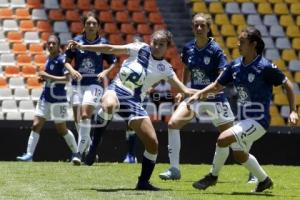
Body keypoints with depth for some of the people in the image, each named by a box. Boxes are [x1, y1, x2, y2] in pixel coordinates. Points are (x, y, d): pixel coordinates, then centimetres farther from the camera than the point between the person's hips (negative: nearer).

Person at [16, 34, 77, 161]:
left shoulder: (61, 60, -14)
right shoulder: (49, 58, 10)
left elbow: (66, 78, -23)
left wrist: (48, 76, -24)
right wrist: (43, 78, 4)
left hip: (58, 99, -7)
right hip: (45, 97, 7)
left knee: (62, 129, 3)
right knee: (36, 125, -3)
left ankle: (76, 153, 21)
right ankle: (29, 154, -4)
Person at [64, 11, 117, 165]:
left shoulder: (103, 43, 0)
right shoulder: (77, 41, 2)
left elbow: (113, 63, 7)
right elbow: (67, 61, 7)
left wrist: (105, 72, -13)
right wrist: (72, 70, -13)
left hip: (94, 84, -3)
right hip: (78, 83, 3)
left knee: (85, 114, -19)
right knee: (77, 118, 3)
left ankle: (80, 151, -16)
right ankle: (89, 148, 26)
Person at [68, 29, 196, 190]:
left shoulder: (165, 68, 11)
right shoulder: (140, 49, 5)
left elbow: (182, 88, 3)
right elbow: (110, 49, 5)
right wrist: (82, 47, 0)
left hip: (134, 102, 4)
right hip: (117, 90, -3)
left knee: (153, 142, -6)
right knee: (109, 106, -43)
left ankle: (143, 182, 13)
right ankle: (94, 144, -22)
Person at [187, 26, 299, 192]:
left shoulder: (265, 67, -19)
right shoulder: (235, 65, 0)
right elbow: (217, 86, 10)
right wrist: (199, 94, -5)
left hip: (258, 121, -8)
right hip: (243, 119, 8)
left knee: (223, 139, -22)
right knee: (240, 155, 20)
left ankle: (213, 176, -1)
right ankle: (264, 180, 44)